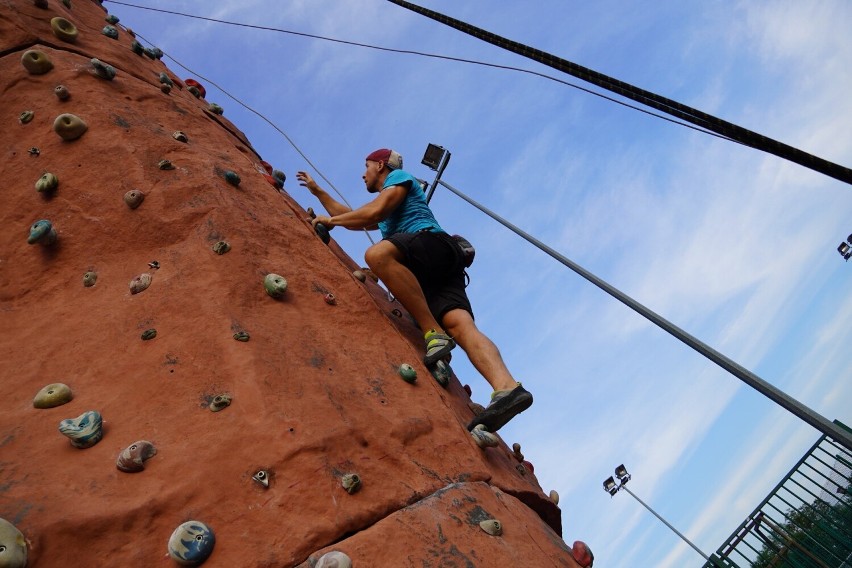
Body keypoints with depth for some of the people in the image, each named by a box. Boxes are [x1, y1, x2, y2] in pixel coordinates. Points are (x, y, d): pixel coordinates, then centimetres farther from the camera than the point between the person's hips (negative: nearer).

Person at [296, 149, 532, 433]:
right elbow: (353, 218, 52)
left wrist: (331, 219, 10)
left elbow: (376, 211, 1)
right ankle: (507, 387, -47)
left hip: (434, 243, -7)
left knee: (378, 253, -36)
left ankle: (435, 333, -39)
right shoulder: (386, 207, 42)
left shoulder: (400, 177, 17)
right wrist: (317, 191, 56)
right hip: (426, 271, 7)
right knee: (460, 325, -22)